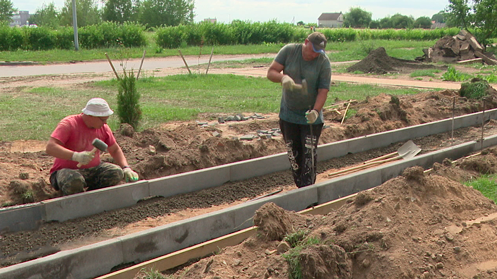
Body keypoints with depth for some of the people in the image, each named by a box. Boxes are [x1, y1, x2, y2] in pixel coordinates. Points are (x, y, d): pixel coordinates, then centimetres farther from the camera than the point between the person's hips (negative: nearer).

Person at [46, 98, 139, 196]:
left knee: (116, 172, -20)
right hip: (67, 170, -5)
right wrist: (75, 156, -40)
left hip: (92, 169, 6)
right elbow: (50, 148, -26)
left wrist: (126, 168, -1)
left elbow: (115, 150, 17)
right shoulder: (68, 124, -15)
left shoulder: (103, 128, 4)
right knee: (75, 181, -40)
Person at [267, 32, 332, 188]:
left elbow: (323, 91, -13)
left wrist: (316, 111, -28)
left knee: (309, 154, -3)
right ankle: (299, 187, 20)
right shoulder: (288, 51, -6)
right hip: (288, 115, 2)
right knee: (293, 153, 8)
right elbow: (271, 72, -8)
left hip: (310, 117, -2)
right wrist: (283, 77, -30)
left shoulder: (323, 62, -10)